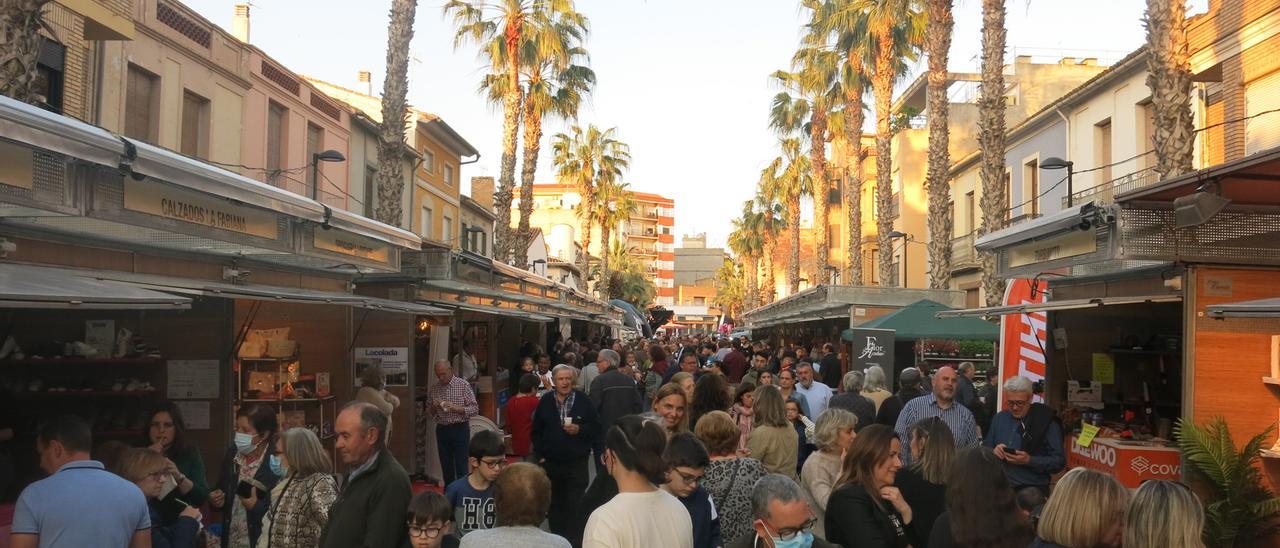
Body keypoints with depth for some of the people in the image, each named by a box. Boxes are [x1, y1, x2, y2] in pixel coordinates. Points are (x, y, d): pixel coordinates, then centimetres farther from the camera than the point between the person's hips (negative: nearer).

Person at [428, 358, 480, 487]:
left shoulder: (464, 385, -4)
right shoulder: (433, 389, 8)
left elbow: (475, 409, -7)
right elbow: (430, 415, 15)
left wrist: (455, 407, -18)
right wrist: (434, 407, -7)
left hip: (460, 429, -4)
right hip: (442, 430, 4)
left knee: (461, 468, -5)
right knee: (446, 468, 9)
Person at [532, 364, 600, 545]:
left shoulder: (583, 400, -2)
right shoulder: (545, 401, 4)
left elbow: (596, 428, 0)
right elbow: (536, 431, 10)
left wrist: (579, 429, -17)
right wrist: (540, 454, 4)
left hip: (577, 463, -2)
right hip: (551, 462, 2)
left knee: (575, 506, -2)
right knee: (555, 505, 10)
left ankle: (574, 541, 7)